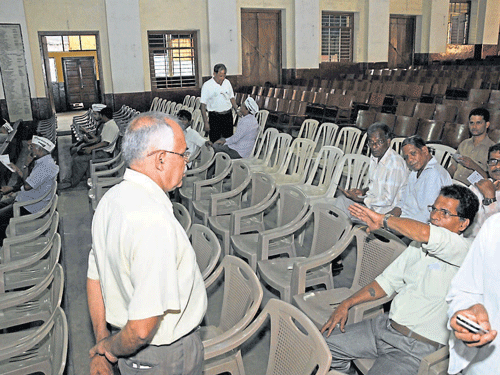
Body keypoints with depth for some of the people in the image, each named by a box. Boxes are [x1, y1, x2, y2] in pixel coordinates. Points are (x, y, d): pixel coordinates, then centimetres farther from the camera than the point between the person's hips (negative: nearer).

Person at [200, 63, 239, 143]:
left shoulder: (227, 82, 6)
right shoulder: (207, 85, -8)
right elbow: (203, 106, -8)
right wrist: (206, 123, -13)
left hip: (228, 115, 4)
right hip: (215, 117, -4)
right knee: (215, 142, -1)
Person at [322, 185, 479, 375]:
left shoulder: (465, 249, -13)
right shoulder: (419, 245, 13)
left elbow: (425, 233, -34)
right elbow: (387, 281, 17)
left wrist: (383, 219, -17)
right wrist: (346, 304, 7)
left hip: (417, 346, -7)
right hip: (385, 326, 7)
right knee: (325, 343, 1)